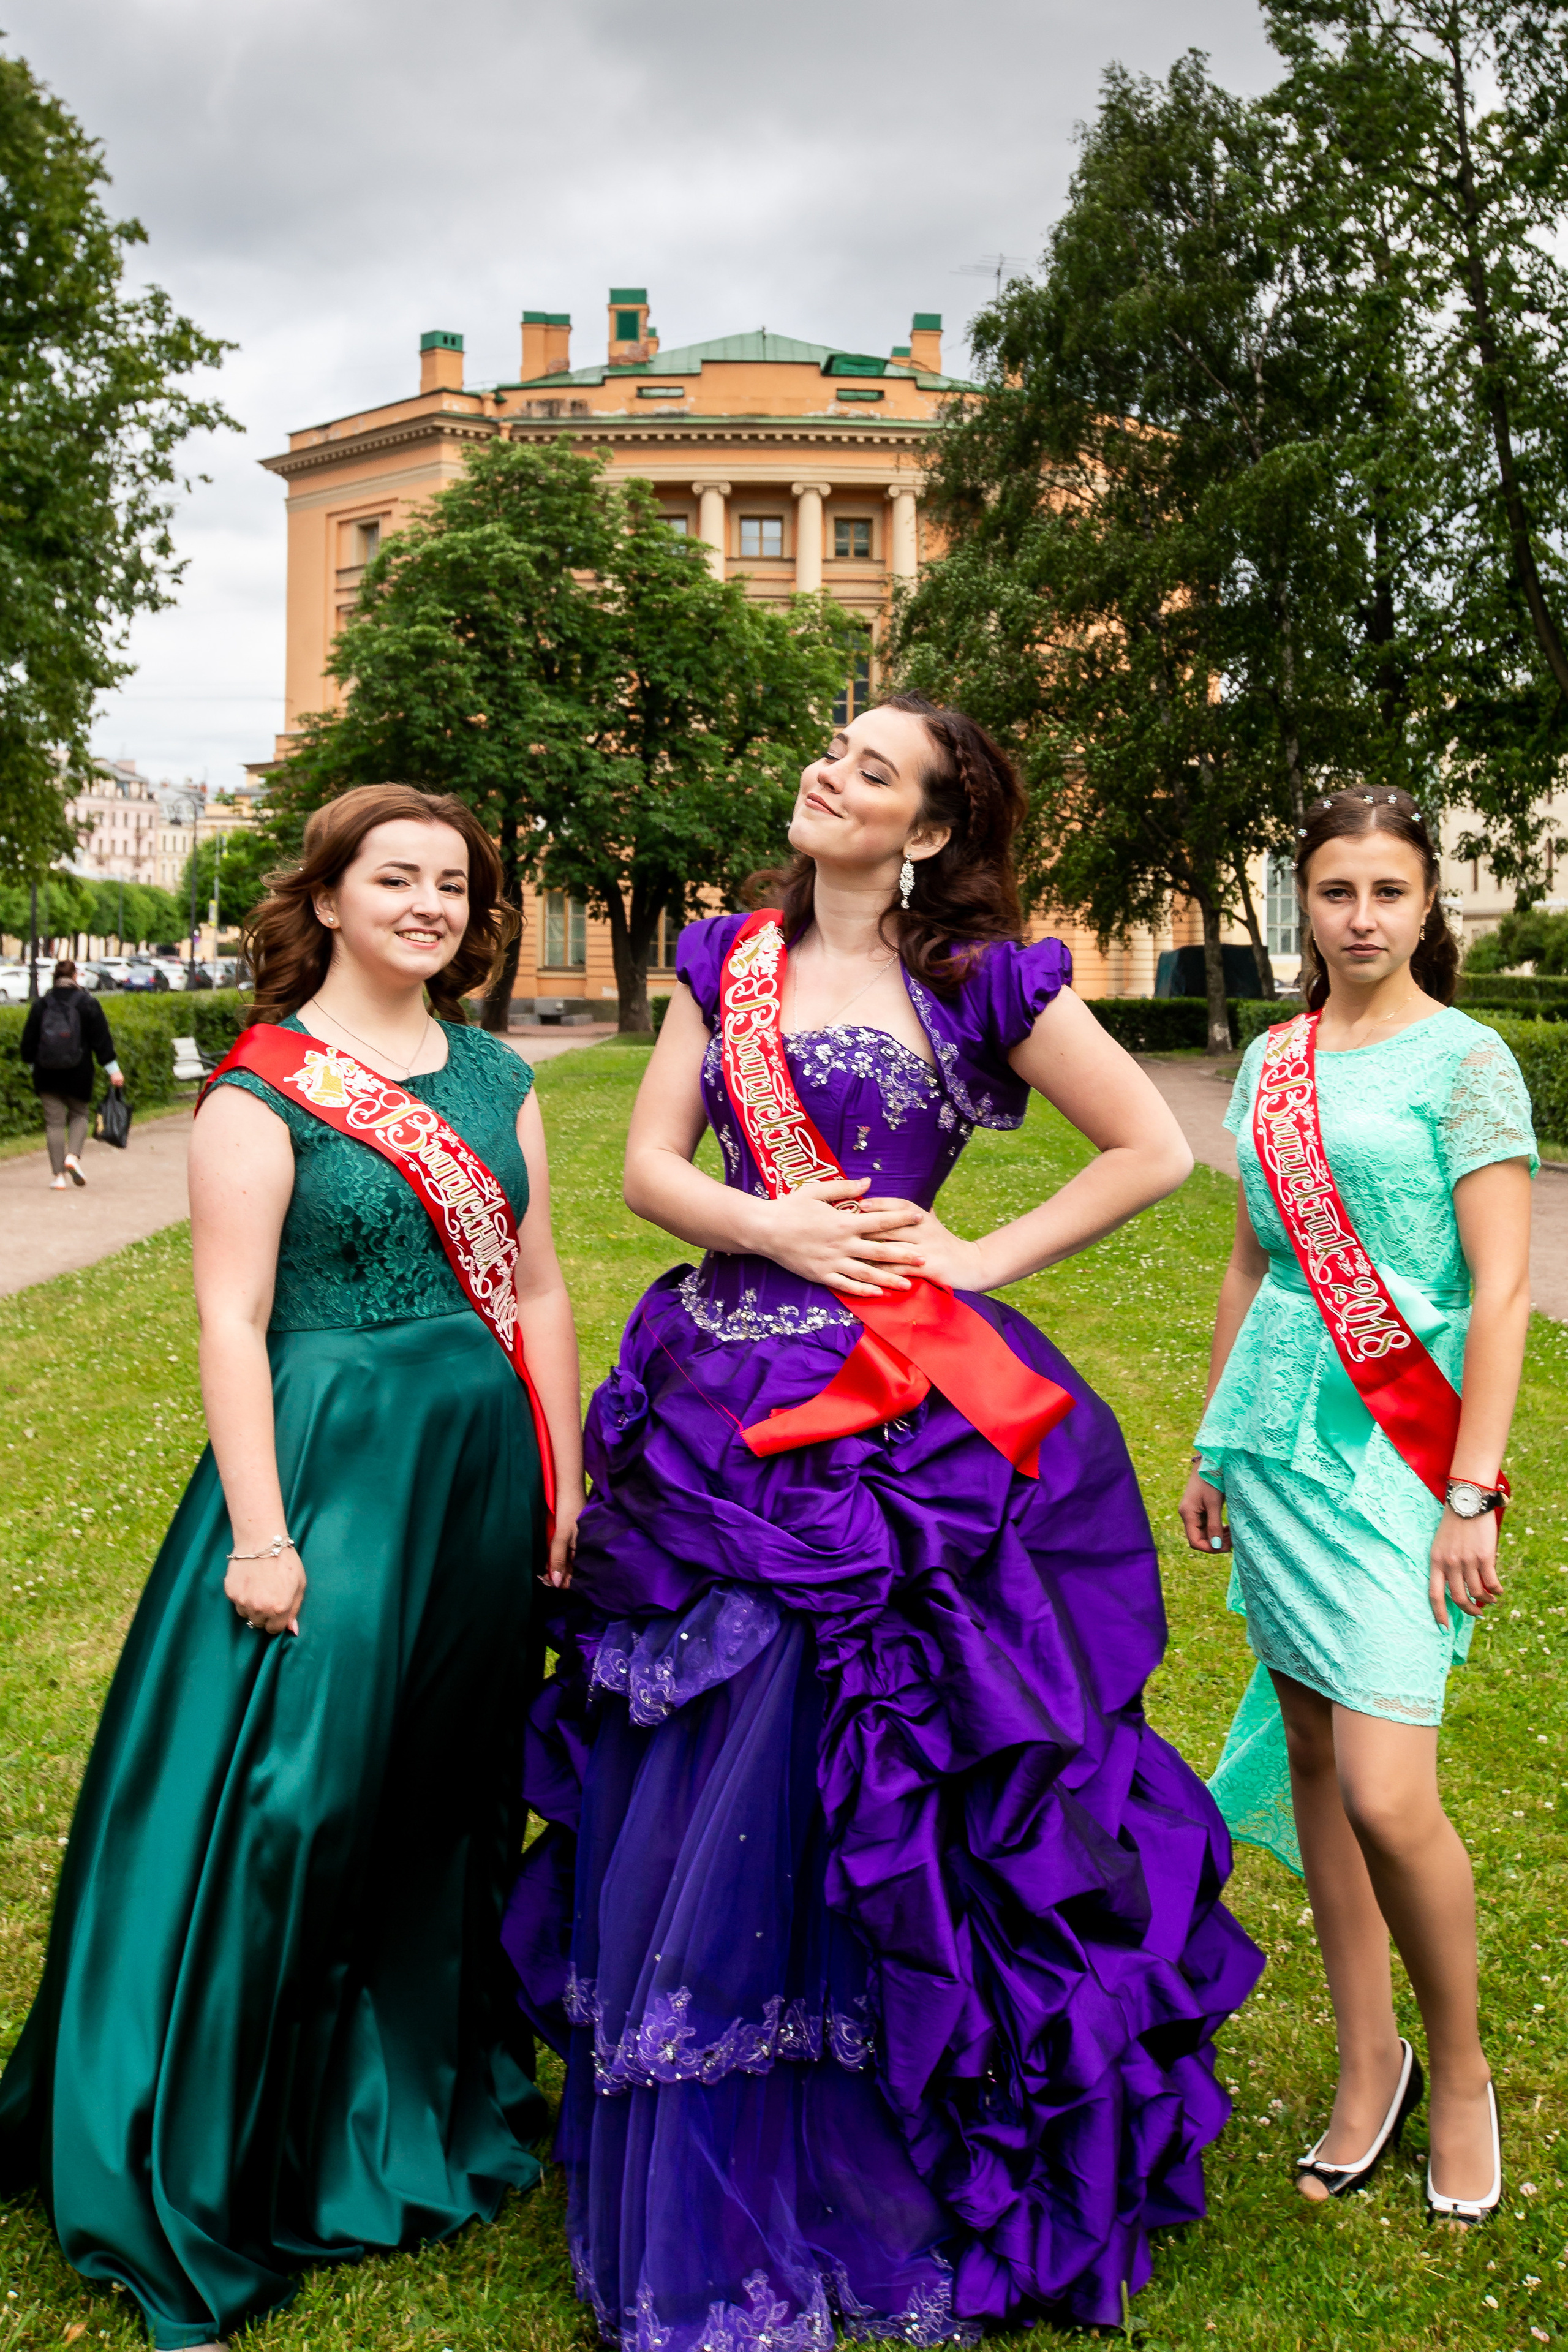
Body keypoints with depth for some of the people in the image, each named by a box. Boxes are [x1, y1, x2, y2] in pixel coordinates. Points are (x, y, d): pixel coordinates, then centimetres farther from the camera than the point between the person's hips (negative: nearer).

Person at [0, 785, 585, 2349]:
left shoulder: (494, 1077, 9)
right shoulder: (264, 1087, -7)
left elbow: (539, 1291, 12)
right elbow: (232, 1321, -11)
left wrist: (566, 1482, 9)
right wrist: (260, 1535, -15)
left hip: (481, 1471, 6)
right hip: (331, 1464, -5)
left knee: (450, 1794, 15)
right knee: (291, 1794, -1)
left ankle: (433, 2102, 37)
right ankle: (195, 2187, 20)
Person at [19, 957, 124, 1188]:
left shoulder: (40, 1004, 1)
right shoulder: (88, 1004, -4)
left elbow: (28, 1041, 6)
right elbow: (101, 1039, -3)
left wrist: (32, 1065, 21)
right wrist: (113, 1070, 2)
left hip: (47, 1074, 1)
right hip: (78, 1074, -1)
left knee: (54, 1121, 5)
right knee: (79, 1114, 17)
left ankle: (58, 1176, 1)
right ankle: (74, 1156, -8)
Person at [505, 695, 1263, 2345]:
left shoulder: (979, 983, -2)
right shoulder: (730, 960, 11)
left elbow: (1156, 1150, 0)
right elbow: (648, 1168, 6)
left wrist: (983, 1258, -5)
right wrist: (775, 1228, -11)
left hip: (897, 1432, -4)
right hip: (719, 1403, 4)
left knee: (878, 1798, 4)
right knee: (694, 1799, 10)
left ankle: (891, 2186, 27)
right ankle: (702, 2191, 31)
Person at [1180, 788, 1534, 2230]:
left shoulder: (1465, 1059, -5)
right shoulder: (1273, 1061, 12)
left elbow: (1501, 1289, -9)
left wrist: (1474, 1494, -15)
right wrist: (1215, 1443, 17)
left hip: (1399, 1438, -6)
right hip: (1281, 1430, 6)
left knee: (1386, 1792, -11)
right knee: (1309, 1758, 10)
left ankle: (1460, 2071, 17)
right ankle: (1369, 2065, 27)